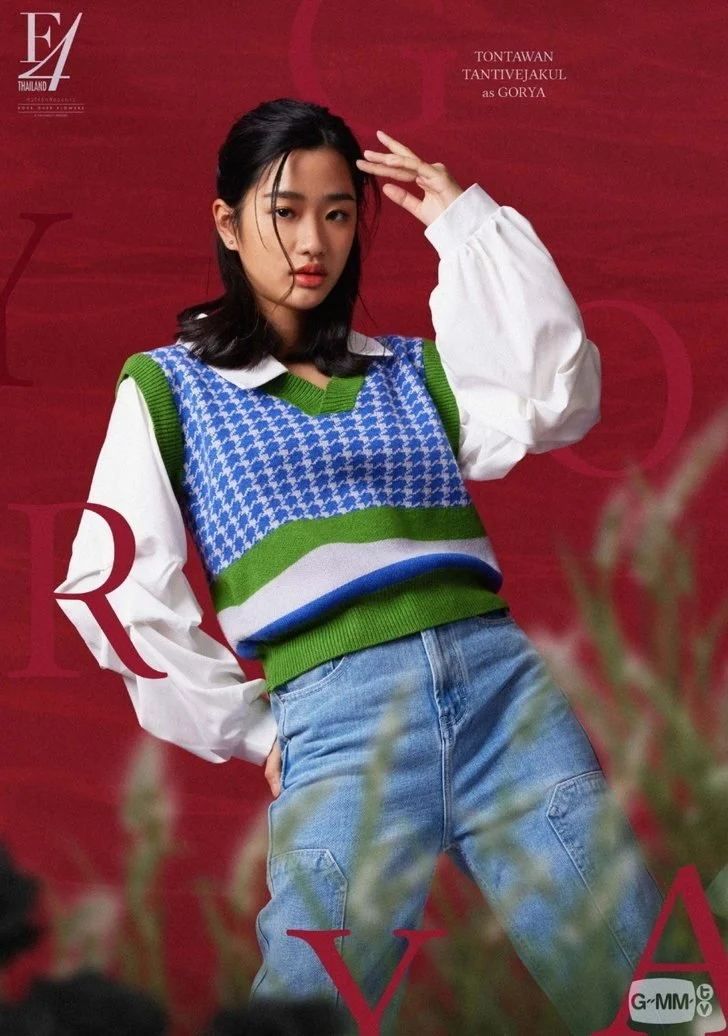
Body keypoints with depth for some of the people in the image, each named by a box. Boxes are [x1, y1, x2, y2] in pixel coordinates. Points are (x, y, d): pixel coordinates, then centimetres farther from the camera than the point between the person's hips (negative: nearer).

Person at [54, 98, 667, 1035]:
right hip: (341, 719, -3)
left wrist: (467, 219, 10)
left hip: (503, 680, 3)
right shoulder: (171, 386, 14)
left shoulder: (408, 367, 23)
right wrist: (247, 729, 2)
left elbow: (553, 402, 5)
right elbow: (119, 585, 5)